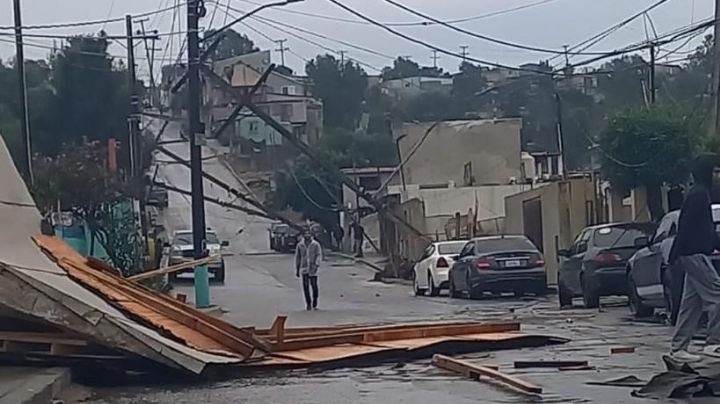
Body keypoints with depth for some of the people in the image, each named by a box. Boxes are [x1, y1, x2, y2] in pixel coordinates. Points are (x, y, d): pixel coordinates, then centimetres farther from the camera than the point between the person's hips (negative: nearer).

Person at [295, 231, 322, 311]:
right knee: (306, 286, -5)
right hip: (304, 268, 1)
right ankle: (308, 304, 1)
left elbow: (319, 255, -6)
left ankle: (314, 304, 14)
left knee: (314, 286, 0)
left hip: (313, 269, -1)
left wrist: (316, 265, -21)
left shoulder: (316, 244, 0)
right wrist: (297, 270, 11)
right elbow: (297, 257, 12)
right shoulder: (300, 245, 7)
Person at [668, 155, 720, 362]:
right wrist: (677, 256, -21)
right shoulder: (699, 194, -13)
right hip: (695, 254, -10)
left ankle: (679, 348, 9)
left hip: (693, 255, 10)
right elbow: (686, 227, -19)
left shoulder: (699, 193, 19)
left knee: (691, 303, 9)